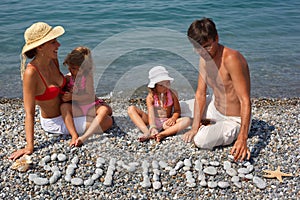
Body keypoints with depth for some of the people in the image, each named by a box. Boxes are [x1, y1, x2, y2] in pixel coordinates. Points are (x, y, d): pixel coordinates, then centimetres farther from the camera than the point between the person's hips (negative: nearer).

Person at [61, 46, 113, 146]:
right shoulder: (67, 78, 0)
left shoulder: (87, 77, -9)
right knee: (64, 106, -29)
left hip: (91, 107, -2)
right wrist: (65, 97, -20)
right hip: (76, 109, 2)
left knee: (105, 109, -33)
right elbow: (61, 96, 4)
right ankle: (74, 135, -43)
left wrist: (72, 97, -25)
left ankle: (85, 136, -49)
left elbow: (89, 96, -18)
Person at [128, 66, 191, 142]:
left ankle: (162, 134, -44)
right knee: (131, 109, -19)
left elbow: (177, 110, 4)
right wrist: (152, 127, -39)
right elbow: (151, 113, -21)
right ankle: (147, 132, -36)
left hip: (166, 123, 1)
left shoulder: (172, 94, -1)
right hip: (153, 121, 0)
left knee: (187, 120, -28)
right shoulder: (150, 97, -8)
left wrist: (173, 118, -20)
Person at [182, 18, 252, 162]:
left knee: (201, 140, -30)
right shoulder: (204, 58, -5)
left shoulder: (231, 59, -32)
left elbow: (245, 101, -34)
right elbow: (200, 94, -5)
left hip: (234, 119, -7)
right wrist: (195, 126, -15)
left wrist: (243, 139, -43)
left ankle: (233, 134, -2)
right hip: (215, 108, 8)